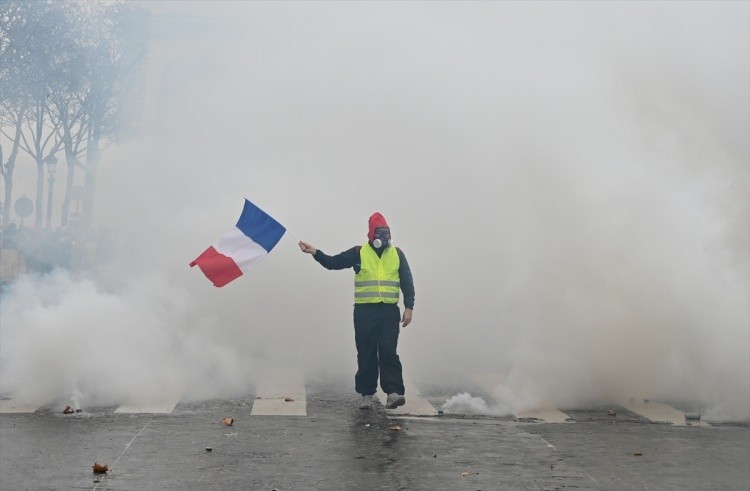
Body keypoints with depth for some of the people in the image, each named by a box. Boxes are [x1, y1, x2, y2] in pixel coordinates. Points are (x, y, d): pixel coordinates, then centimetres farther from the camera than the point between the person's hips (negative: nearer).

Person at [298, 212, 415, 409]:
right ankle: (366, 394, 11)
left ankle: (393, 393, -9)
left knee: (388, 352, -8)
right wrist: (314, 252, -13)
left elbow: (407, 282, 9)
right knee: (366, 354, 3)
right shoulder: (359, 253, 4)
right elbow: (333, 262, 0)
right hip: (364, 312, 0)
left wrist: (409, 307, 1)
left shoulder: (397, 254, 9)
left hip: (389, 312, 0)